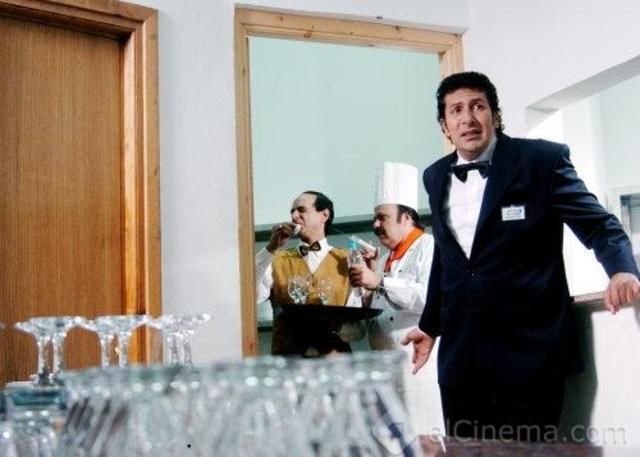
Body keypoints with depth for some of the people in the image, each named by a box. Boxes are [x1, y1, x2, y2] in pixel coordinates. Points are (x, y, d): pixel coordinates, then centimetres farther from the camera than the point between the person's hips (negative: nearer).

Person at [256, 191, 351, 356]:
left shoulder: (347, 261, 8)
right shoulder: (277, 260, 11)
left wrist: (335, 325, -14)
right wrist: (271, 248, -6)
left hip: (334, 359, -1)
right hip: (287, 358, 1)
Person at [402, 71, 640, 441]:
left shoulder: (542, 159, -4)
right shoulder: (436, 177, 12)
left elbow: (597, 224, -4)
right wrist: (431, 325, 26)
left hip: (529, 346, -5)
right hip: (461, 352, 5)